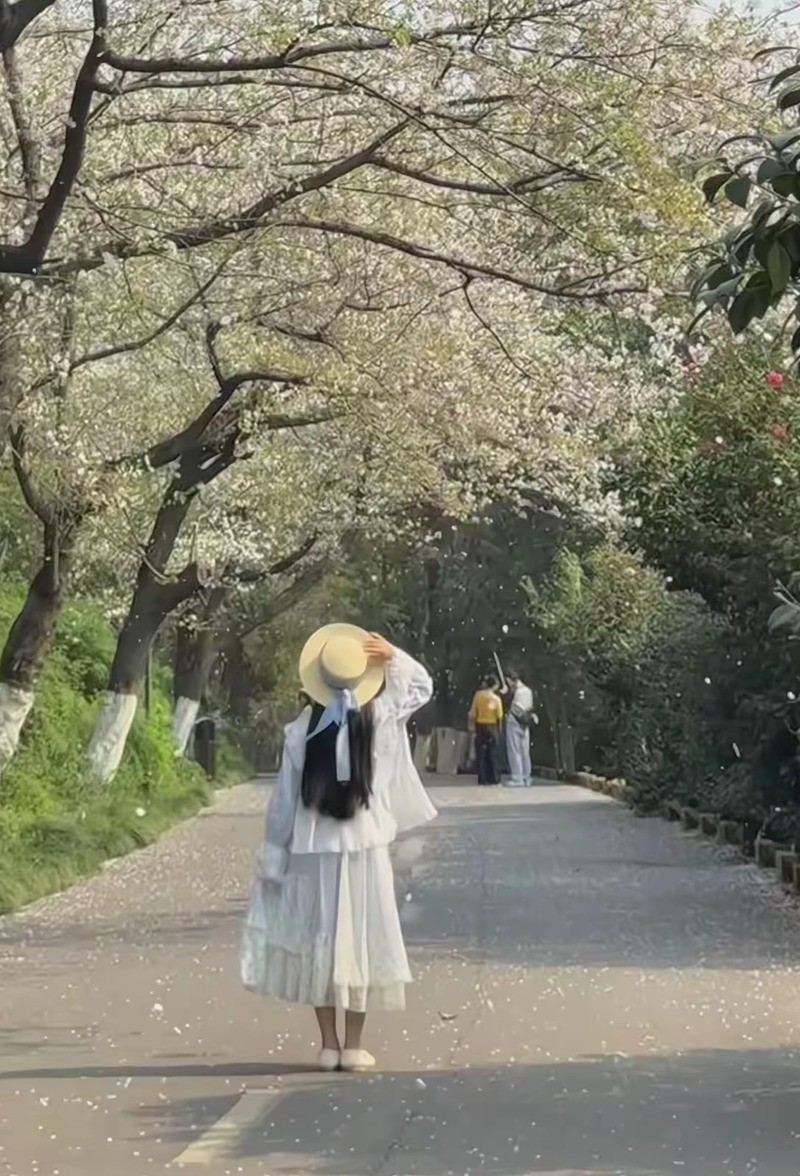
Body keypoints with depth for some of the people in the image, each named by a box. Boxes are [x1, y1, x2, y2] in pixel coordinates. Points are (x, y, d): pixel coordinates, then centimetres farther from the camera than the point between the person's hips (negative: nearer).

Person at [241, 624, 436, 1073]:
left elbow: (285, 799, -2)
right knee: (363, 942, 6)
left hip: (314, 853, 0)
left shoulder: (302, 731, -6)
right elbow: (422, 686, 12)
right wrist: (393, 657, 1)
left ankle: (329, 1045, 10)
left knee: (319, 942, 8)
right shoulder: (379, 720, -5)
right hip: (366, 850, 0)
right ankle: (354, 1045, 7)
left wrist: (273, 858, 5)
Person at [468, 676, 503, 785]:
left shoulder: (478, 695, -4)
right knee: (492, 753, 8)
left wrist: (471, 724, 7)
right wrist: (500, 728, 7)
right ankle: (494, 778, 8)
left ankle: (482, 778, 2)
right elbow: (499, 716, -7)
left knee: (480, 753, 5)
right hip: (492, 726, -1)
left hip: (480, 725, 1)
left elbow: (473, 712, -2)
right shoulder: (496, 698, -8)